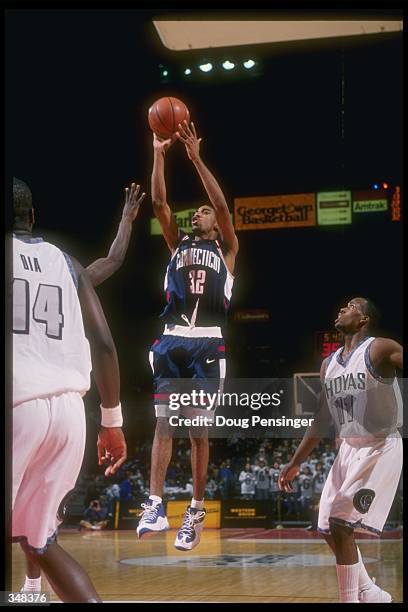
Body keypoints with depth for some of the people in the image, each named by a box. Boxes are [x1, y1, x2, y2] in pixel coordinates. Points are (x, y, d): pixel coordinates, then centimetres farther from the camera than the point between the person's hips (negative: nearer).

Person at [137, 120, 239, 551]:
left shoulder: (226, 250, 14)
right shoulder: (178, 245, 21)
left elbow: (222, 206, -1)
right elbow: (159, 204, 9)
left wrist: (196, 158, -8)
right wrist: (159, 155, 1)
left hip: (206, 344, -3)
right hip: (171, 341, 3)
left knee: (198, 430, -1)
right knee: (163, 424, -4)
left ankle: (196, 512, 5)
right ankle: (155, 505, -7)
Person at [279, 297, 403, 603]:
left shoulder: (381, 349, -12)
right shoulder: (329, 364, 11)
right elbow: (322, 420, 18)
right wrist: (296, 462, 18)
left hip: (381, 449, -8)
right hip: (348, 449, 8)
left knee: (341, 525, -16)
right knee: (330, 529, 10)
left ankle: (352, 599, -6)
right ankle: (371, 594, 27)